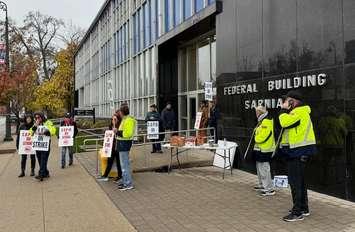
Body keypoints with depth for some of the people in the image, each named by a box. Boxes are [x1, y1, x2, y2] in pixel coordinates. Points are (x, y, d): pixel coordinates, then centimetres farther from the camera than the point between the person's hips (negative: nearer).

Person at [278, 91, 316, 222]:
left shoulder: (300, 111, -14)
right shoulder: (297, 112, 19)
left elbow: (285, 122, -25)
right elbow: (286, 124, 14)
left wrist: (283, 109, -13)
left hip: (299, 151, -11)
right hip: (297, 151, 11)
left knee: (295, 182, -8)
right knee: (299, 180, 18)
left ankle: (298, 212, -2)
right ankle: (303, 208, 29)